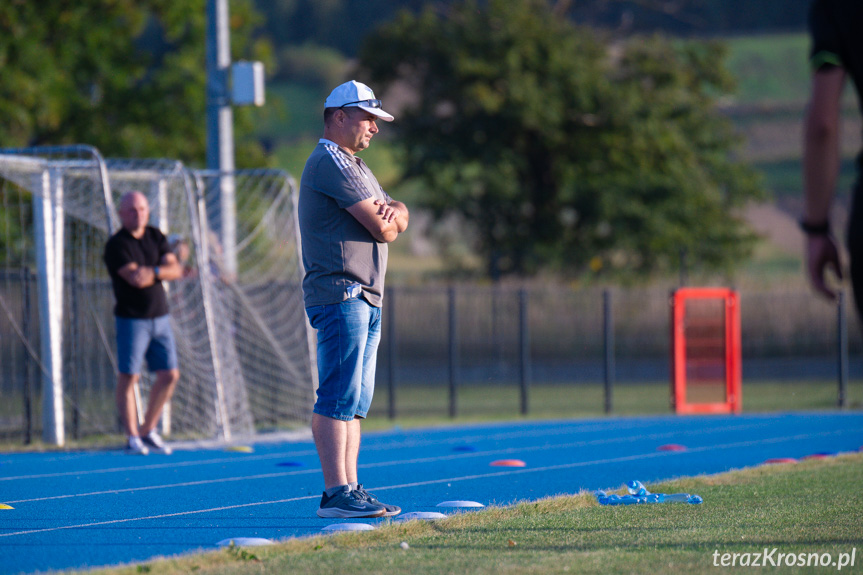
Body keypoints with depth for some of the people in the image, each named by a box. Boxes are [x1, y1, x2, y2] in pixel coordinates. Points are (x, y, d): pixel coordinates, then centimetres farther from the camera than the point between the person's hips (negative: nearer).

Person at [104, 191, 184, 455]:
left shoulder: (156, 237, 9)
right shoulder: (116, 245, -10)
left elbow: (175, 270, -1)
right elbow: (135, 278, -22)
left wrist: (153, 271, -19)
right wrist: (166, 270, -8)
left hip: (160, 317, 6)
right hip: (132, 319, -6)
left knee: (169, 375, 4)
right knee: (129, 377, -6)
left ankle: (148, 430, 18)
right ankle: (132, 437, 1)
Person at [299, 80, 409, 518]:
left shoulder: (355, 167, 24)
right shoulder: (331, 162, -10)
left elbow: (399, 220, 16)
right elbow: (381, 229, -15)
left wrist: (391, 212, -7)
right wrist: (387, 219, 8)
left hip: (366, 300, 11)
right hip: (340, 294, -11)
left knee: (356, 403, 9)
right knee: (338, 398, -14)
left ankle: (349, 489, 10)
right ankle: (336, 494, -19)